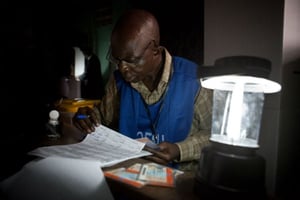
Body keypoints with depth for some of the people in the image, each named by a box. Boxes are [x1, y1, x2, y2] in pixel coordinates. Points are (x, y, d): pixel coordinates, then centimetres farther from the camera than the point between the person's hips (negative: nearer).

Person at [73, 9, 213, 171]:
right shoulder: (119, 78, -2)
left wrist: (179, 151, -22)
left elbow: (212, 134, -6)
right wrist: (89, 118, -8)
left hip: (179, 175, -1)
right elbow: (104, 117, 13)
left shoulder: (192, 79, -16)